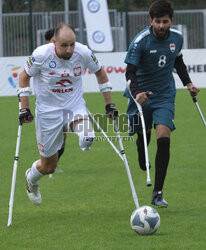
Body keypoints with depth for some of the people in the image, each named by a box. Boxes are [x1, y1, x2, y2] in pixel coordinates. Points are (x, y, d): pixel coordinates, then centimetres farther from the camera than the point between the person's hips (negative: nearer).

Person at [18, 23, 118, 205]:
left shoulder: (83, 53, -13)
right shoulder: (41, 55, -19)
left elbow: (100, 73, 6)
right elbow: (24, 77, -2)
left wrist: (109, 104, 6)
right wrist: (25, 108, -6)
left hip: (75, 105, 1)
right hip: (48, 110, -1)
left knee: (87, 140, -32)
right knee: (48, 166, 6)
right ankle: (31, 178, 42)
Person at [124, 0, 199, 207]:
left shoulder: (176, 38, -2)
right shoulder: (141, 41, -17)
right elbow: (130, 71, -17)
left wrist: (187, 83, 13)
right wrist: (136, 92, -33)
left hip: (165, 96, 2)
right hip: (142, 95, -1)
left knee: (163, 139, -16)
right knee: (143, 135, 13)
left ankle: (158, 194, -14)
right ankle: (142, 160, 53)